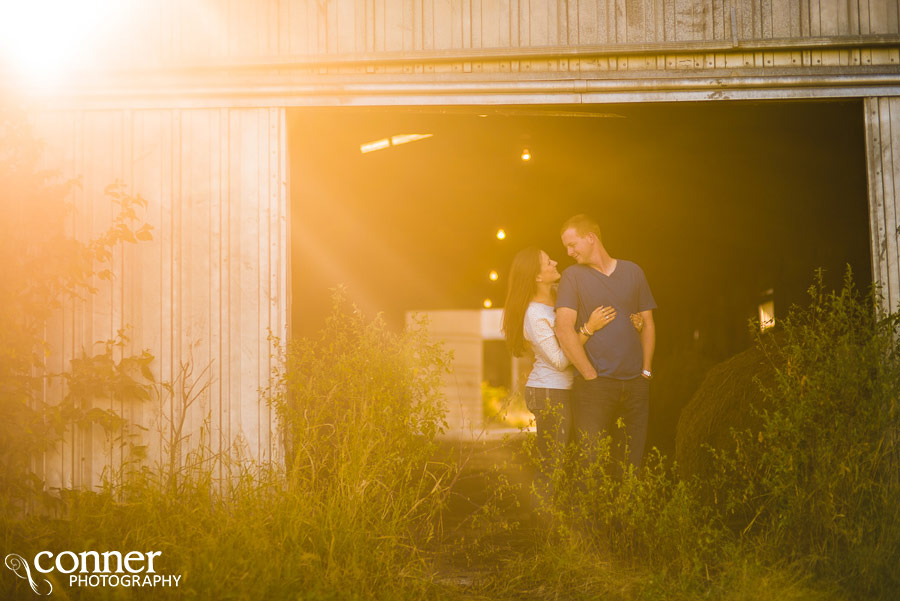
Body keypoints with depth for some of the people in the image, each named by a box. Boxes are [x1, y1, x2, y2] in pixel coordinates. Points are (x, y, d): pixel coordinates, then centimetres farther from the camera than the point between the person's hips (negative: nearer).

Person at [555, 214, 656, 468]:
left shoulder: (632, 271, 12)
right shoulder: (572, 276, 2)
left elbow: (647, 323, 16)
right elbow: (564, 330, -8)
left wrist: (646, 370, 6)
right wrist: (591, 376, -10)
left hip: (635, 384, 3)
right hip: (595, 387, -3)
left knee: (633, 463, 6)